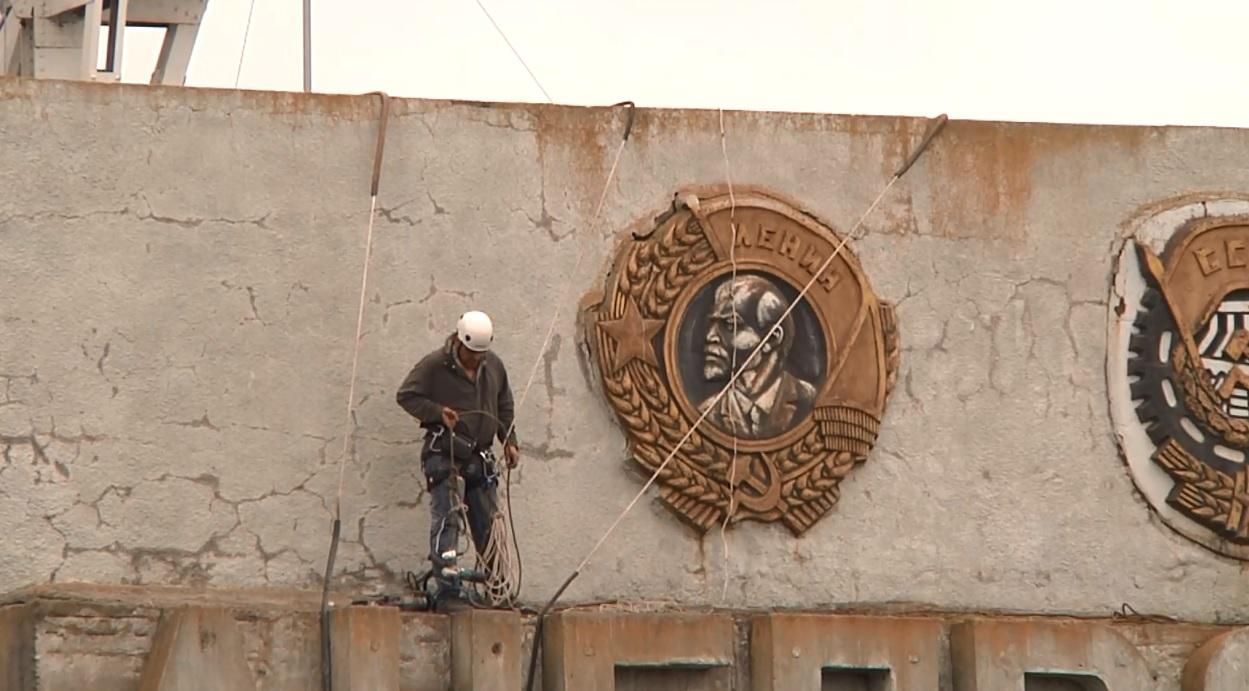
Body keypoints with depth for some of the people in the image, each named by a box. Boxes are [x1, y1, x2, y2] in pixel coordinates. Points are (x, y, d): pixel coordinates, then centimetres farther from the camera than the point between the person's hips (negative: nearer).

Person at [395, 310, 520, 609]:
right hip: (444, 452, -5)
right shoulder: (434, 365, -8)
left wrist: (509, 440, 11)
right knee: (446, 520, -13)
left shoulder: (493, 366, 8)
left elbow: (504, 406, 20)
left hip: (480, 455, 5)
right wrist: (437, 412, -17)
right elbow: (406, 396, -4)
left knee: (489, 522, 7)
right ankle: (448, 589, -16)